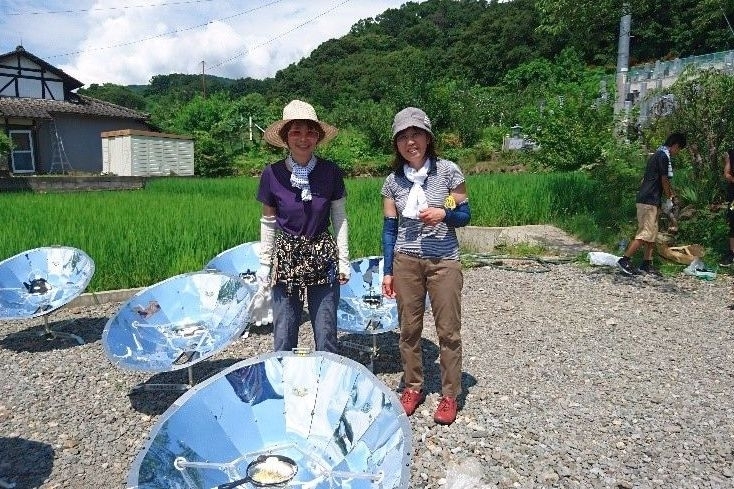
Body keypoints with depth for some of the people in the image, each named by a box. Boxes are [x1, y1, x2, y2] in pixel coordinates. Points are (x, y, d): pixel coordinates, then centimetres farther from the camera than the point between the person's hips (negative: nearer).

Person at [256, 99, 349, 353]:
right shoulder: (272, 173, -5)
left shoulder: (331, 172, -4)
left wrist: (344, 260, 1)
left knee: (326, 336, 6)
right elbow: (268, 221, 4)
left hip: (323, 258, 0)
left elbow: (339, 218, 3)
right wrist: (264, 262, 5)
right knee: (283, 338, 7)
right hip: (286, 259, 0)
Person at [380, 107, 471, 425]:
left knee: (448, 330, 2)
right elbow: (389, 228, 6)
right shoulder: (393, 181, 2)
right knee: (409, 328, 9)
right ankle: (412, 388, 26)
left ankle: (450, 395, 18)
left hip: (444, 261, -2)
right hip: (406, 262, 2)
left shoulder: (448, 171, -4)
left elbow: (465, 215, 1)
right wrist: (387, 271, 3)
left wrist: (443, 214, -21)